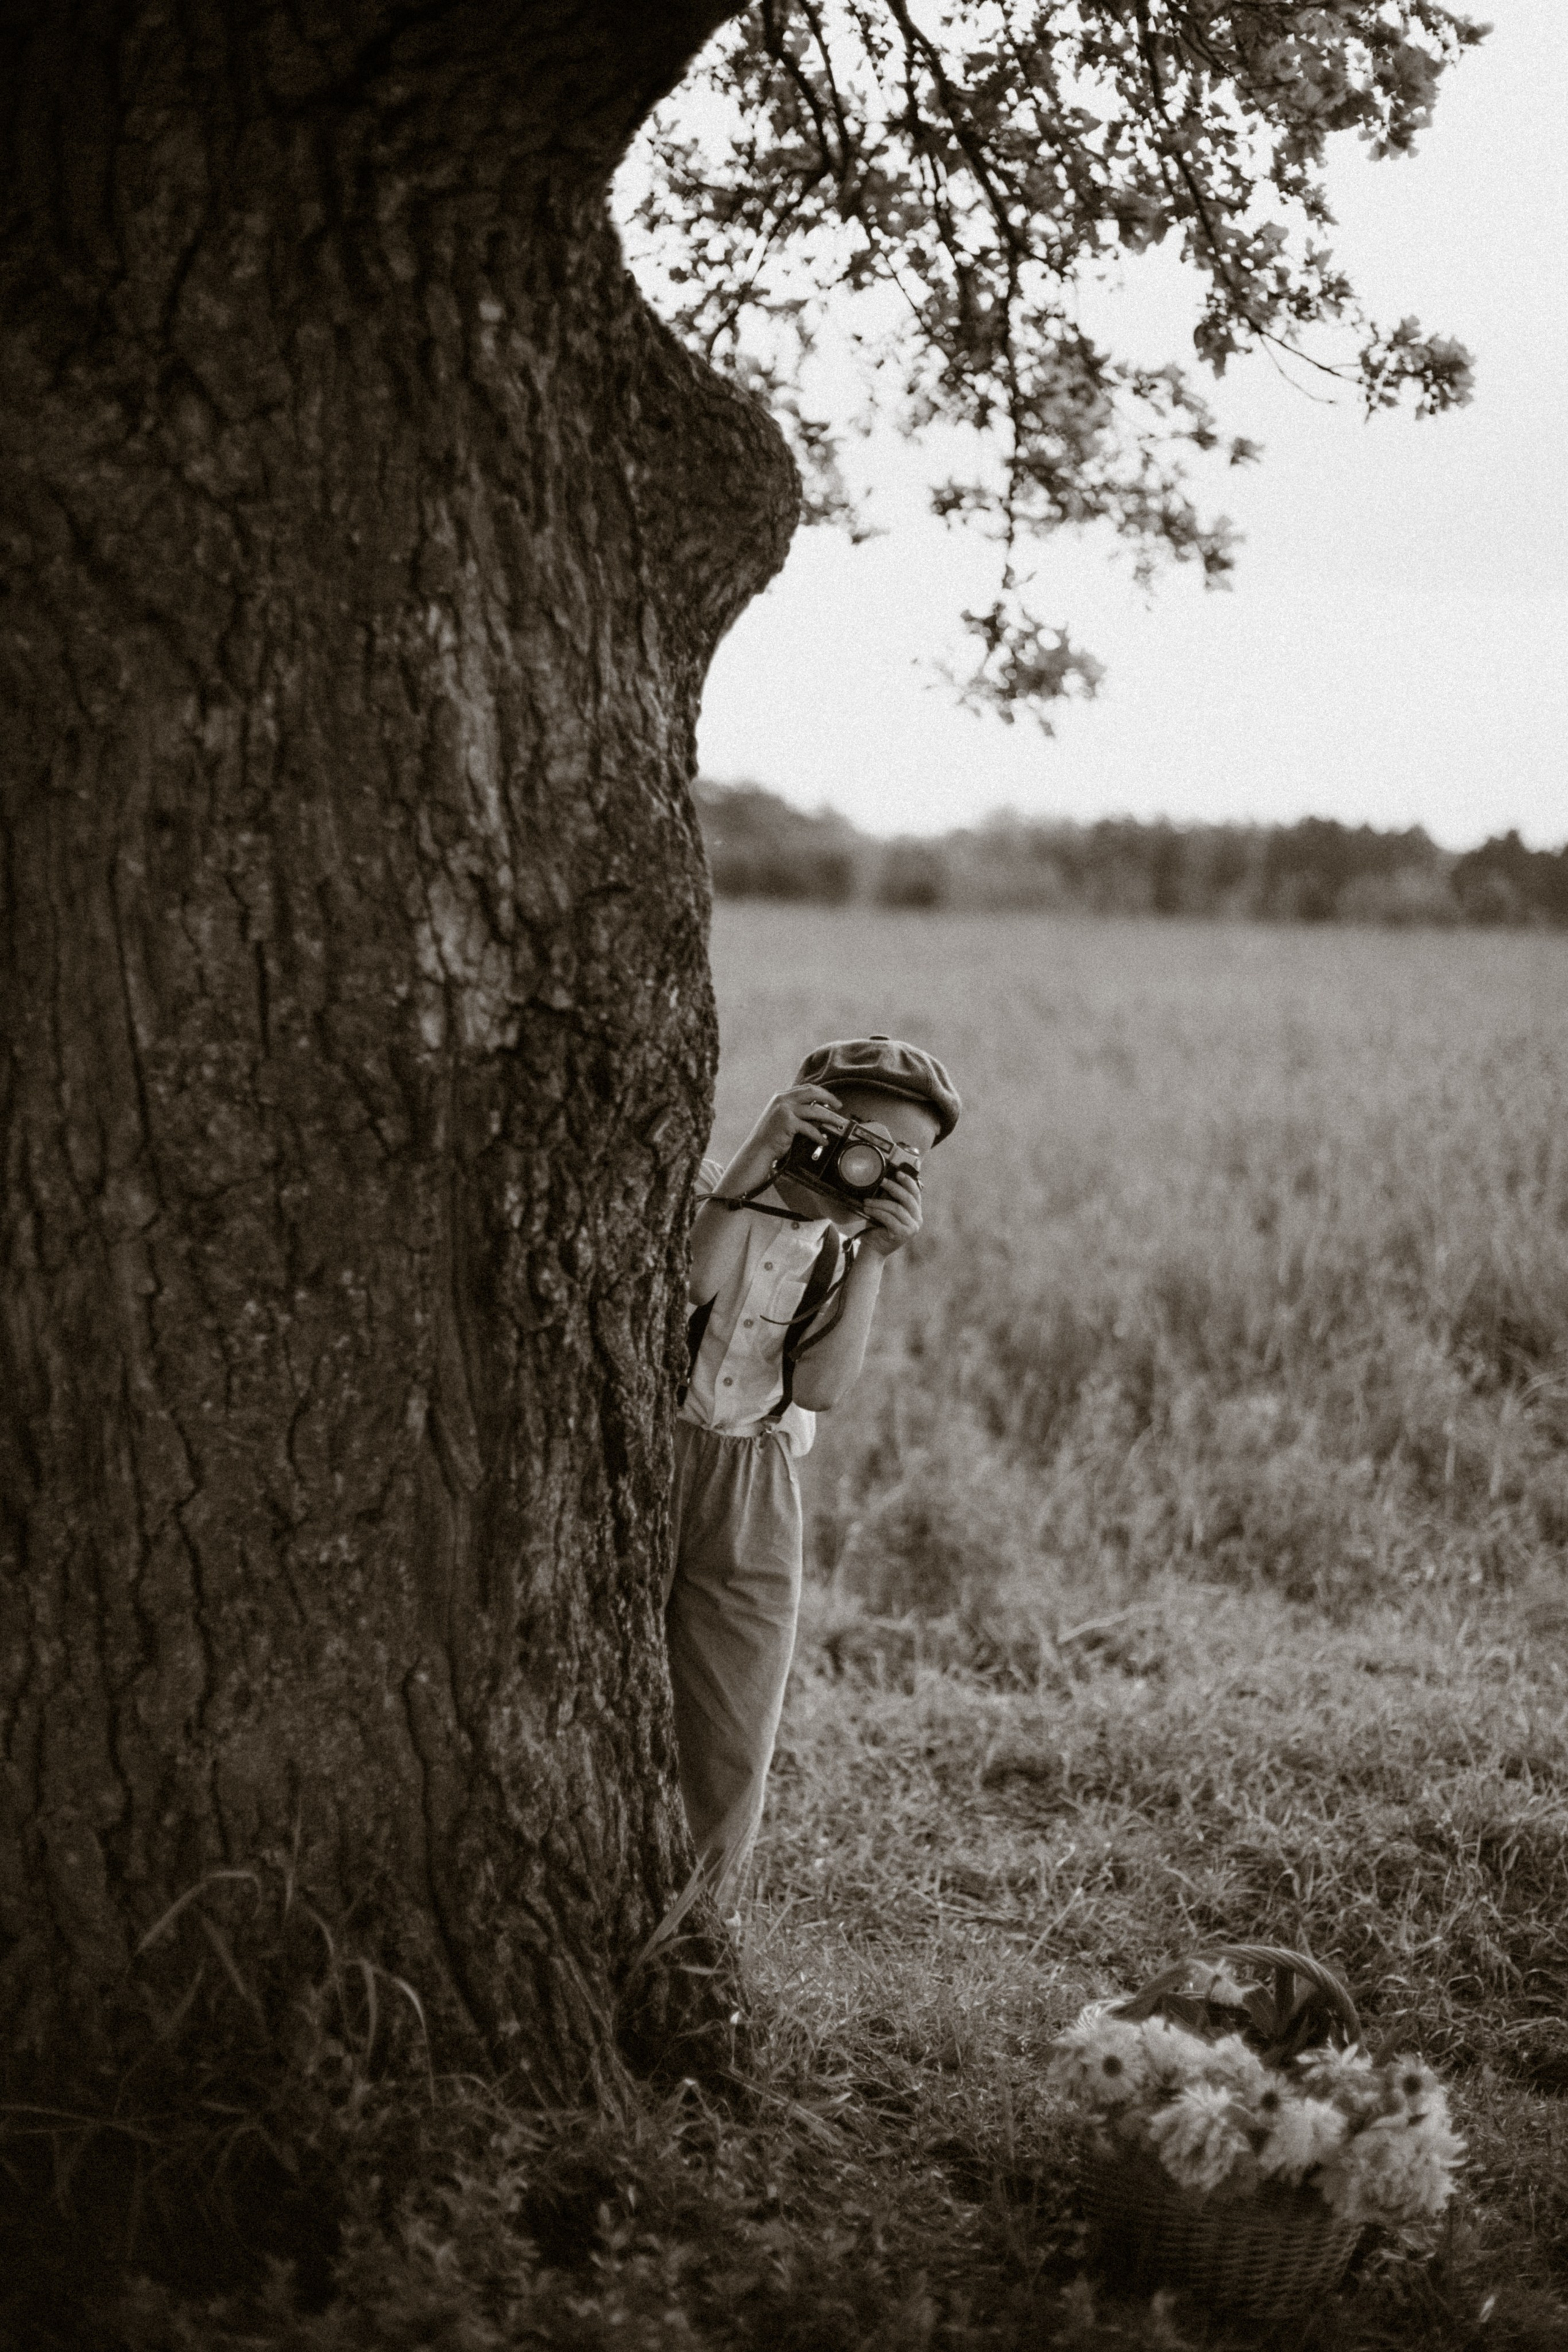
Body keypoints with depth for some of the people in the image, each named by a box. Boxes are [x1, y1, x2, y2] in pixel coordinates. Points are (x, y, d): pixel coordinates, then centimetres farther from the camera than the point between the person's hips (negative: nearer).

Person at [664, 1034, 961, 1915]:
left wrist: (875, 1259, -12)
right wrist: (749, 1168, -24)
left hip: (750, 1503, 4)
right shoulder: (699, 1190, -4)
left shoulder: (843, 1251, 10)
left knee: (732, 1760, 6)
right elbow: (681, 1292, -24)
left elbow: (822, 1388, -6)